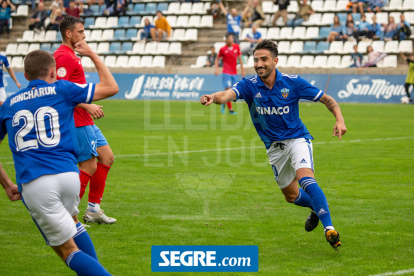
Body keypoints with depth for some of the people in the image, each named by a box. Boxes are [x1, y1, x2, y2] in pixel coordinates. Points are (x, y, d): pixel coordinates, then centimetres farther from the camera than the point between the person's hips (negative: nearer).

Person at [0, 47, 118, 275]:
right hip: (68, 176, 1)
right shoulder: (61, 90, 12)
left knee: (68, 250, 6)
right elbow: (111, 87, 19)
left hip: (33, 184, -1)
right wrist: (92, 54, 32)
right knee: (71, 222, 32)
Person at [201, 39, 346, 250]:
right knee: (291, 195, 15)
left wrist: (339, 119, -23)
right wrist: (213, 97, -56)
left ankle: (329, 228, -32)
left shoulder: (292, 82, -13)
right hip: (274, 147, 4)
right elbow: (228, 94, -32)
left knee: (305, 178, -30)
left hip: (297, 138, -4)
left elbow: (326, 98, -5)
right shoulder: (249, 86, -11)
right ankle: (317, 207, 48)